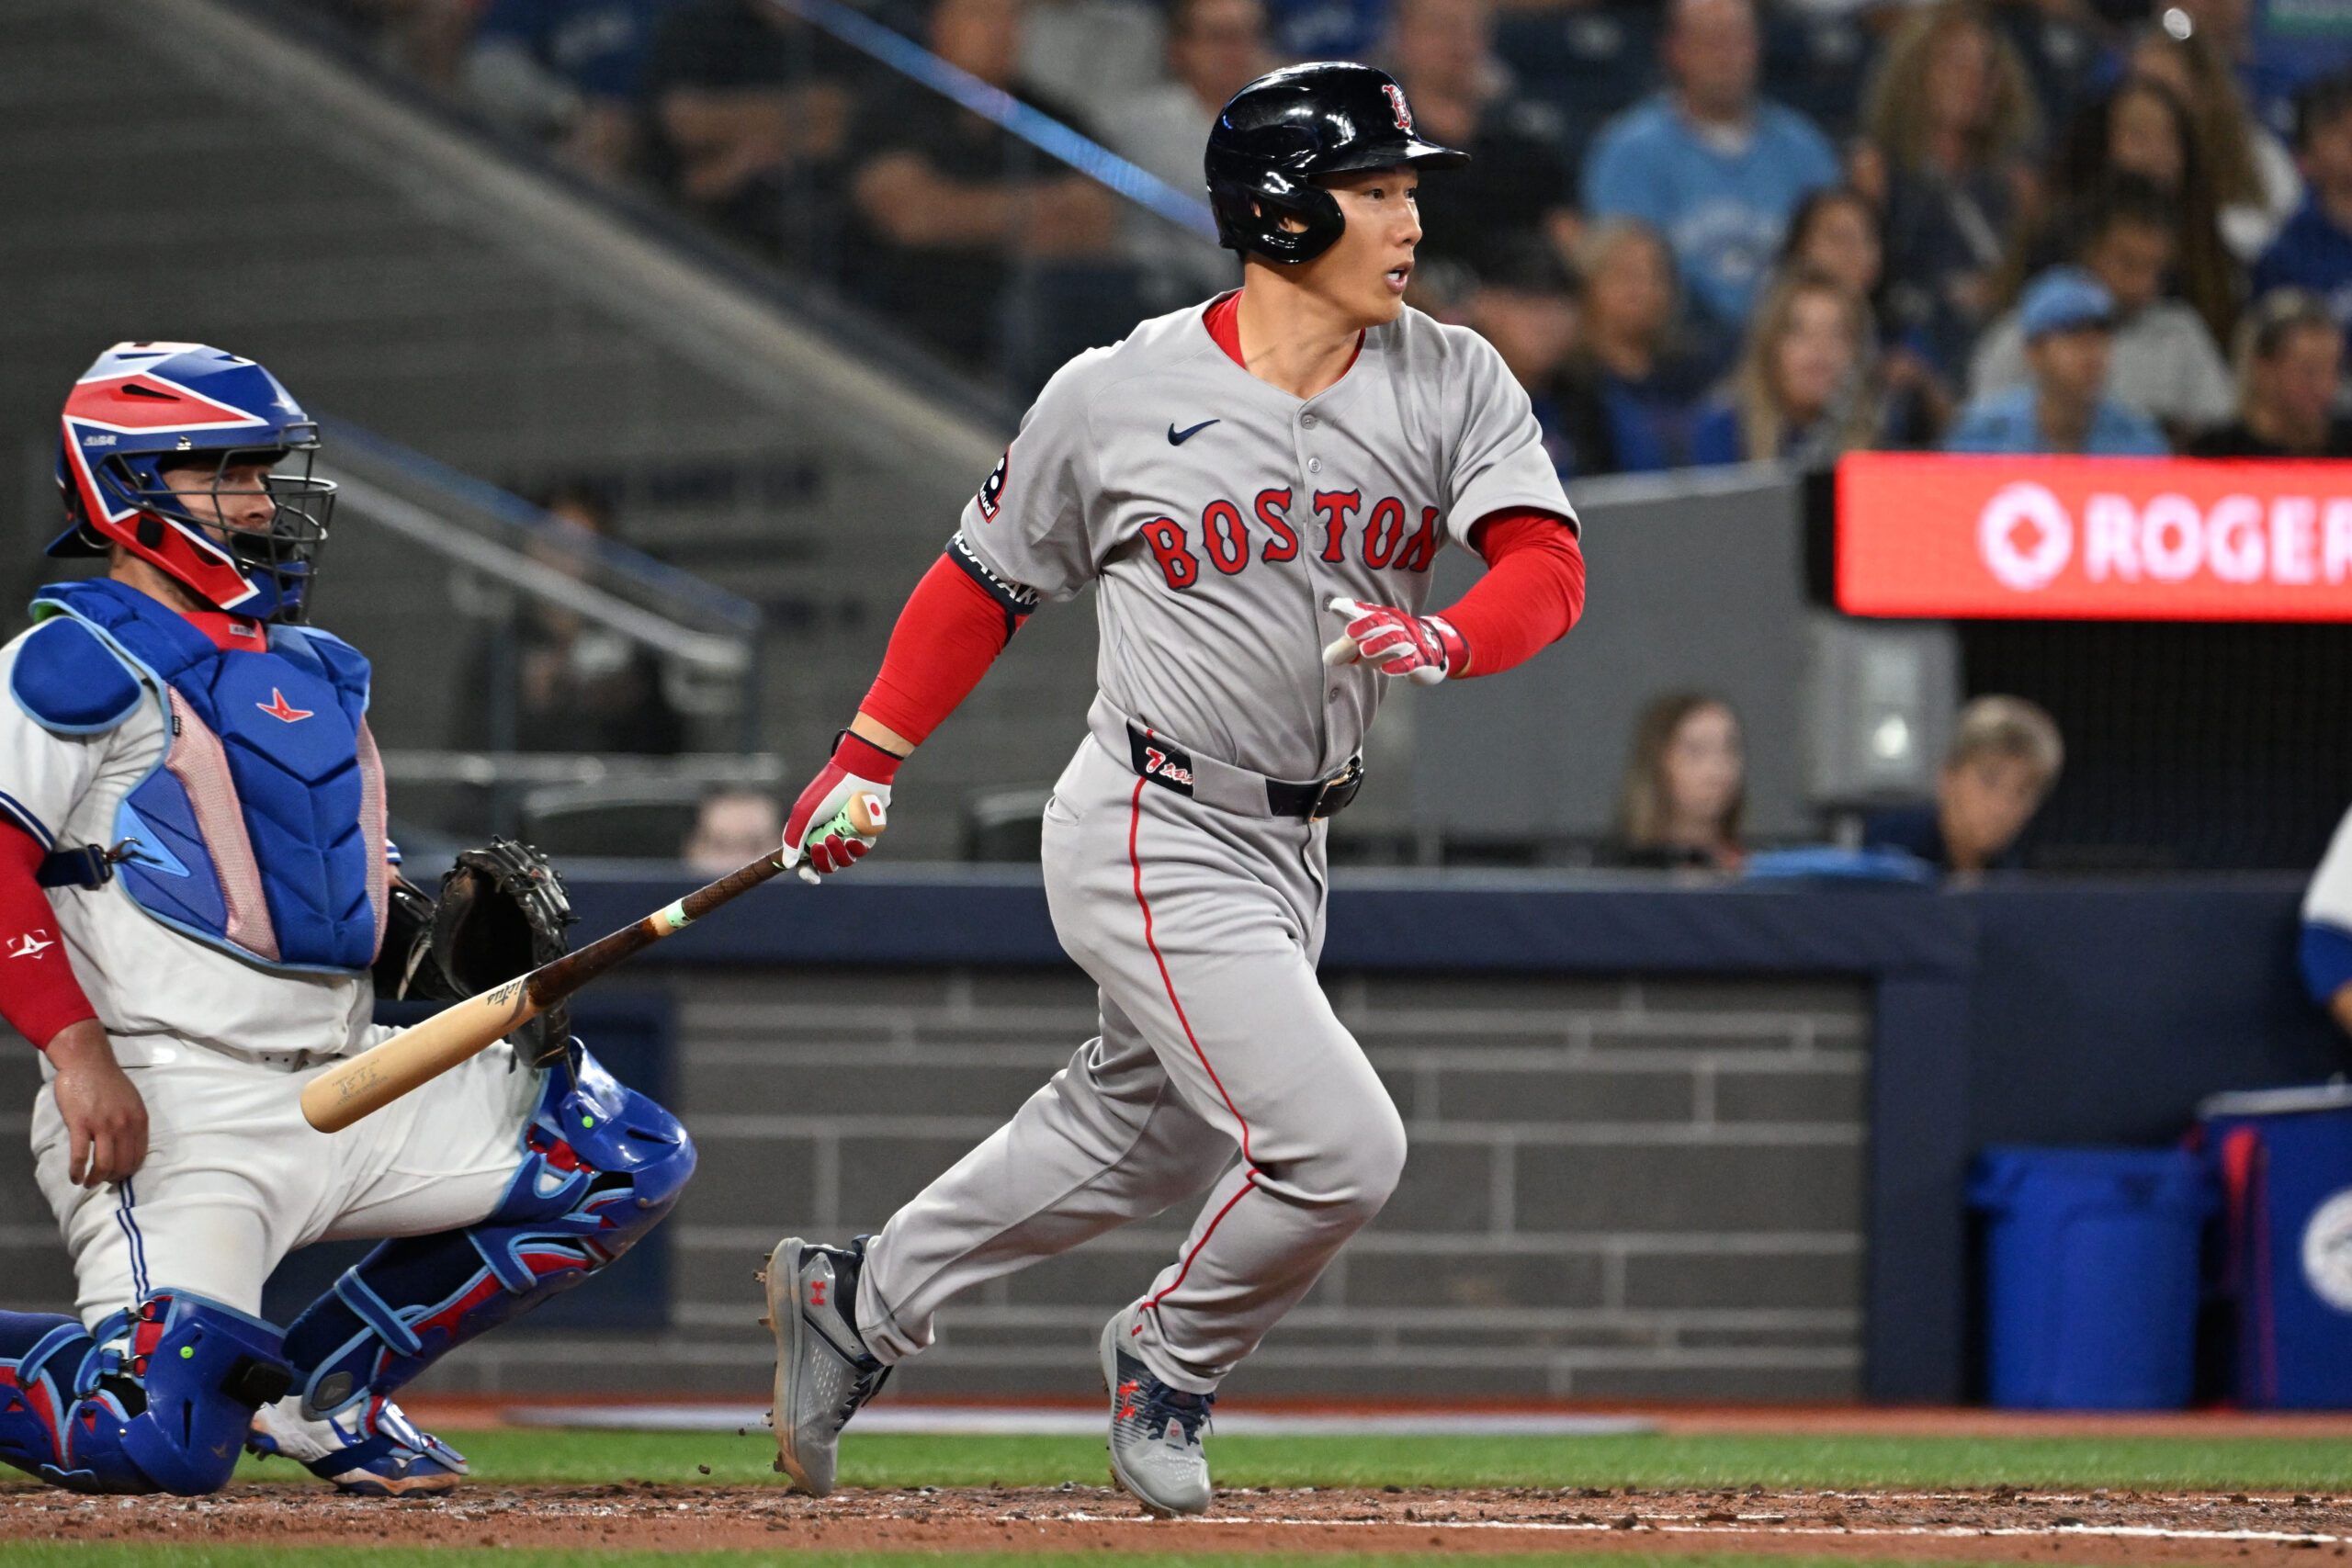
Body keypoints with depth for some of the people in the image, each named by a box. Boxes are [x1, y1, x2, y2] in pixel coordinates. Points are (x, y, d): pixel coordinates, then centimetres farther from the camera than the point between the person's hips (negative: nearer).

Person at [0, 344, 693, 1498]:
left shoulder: (321, 675, 20)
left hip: (349, 1086, 8)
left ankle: (324, 1387, 8)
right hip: (172, 1105, -8)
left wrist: (442, 937, 5)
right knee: (160, 1441, -25)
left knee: (632, 1161, 5)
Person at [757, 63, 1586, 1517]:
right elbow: (987, 582, 4)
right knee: (1339, 1148, -15)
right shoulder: (1119, 396, -9)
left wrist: (1447, 640, -33)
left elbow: (1548, 566, -12)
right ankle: (1170, 1366, 12)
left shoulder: (1453, 383, -1)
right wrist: (866, 765, 6)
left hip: (1288, 852, 6)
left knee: (1139, 1144, 19)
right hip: (1154, 844, -6)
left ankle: (856, 1303, 39)